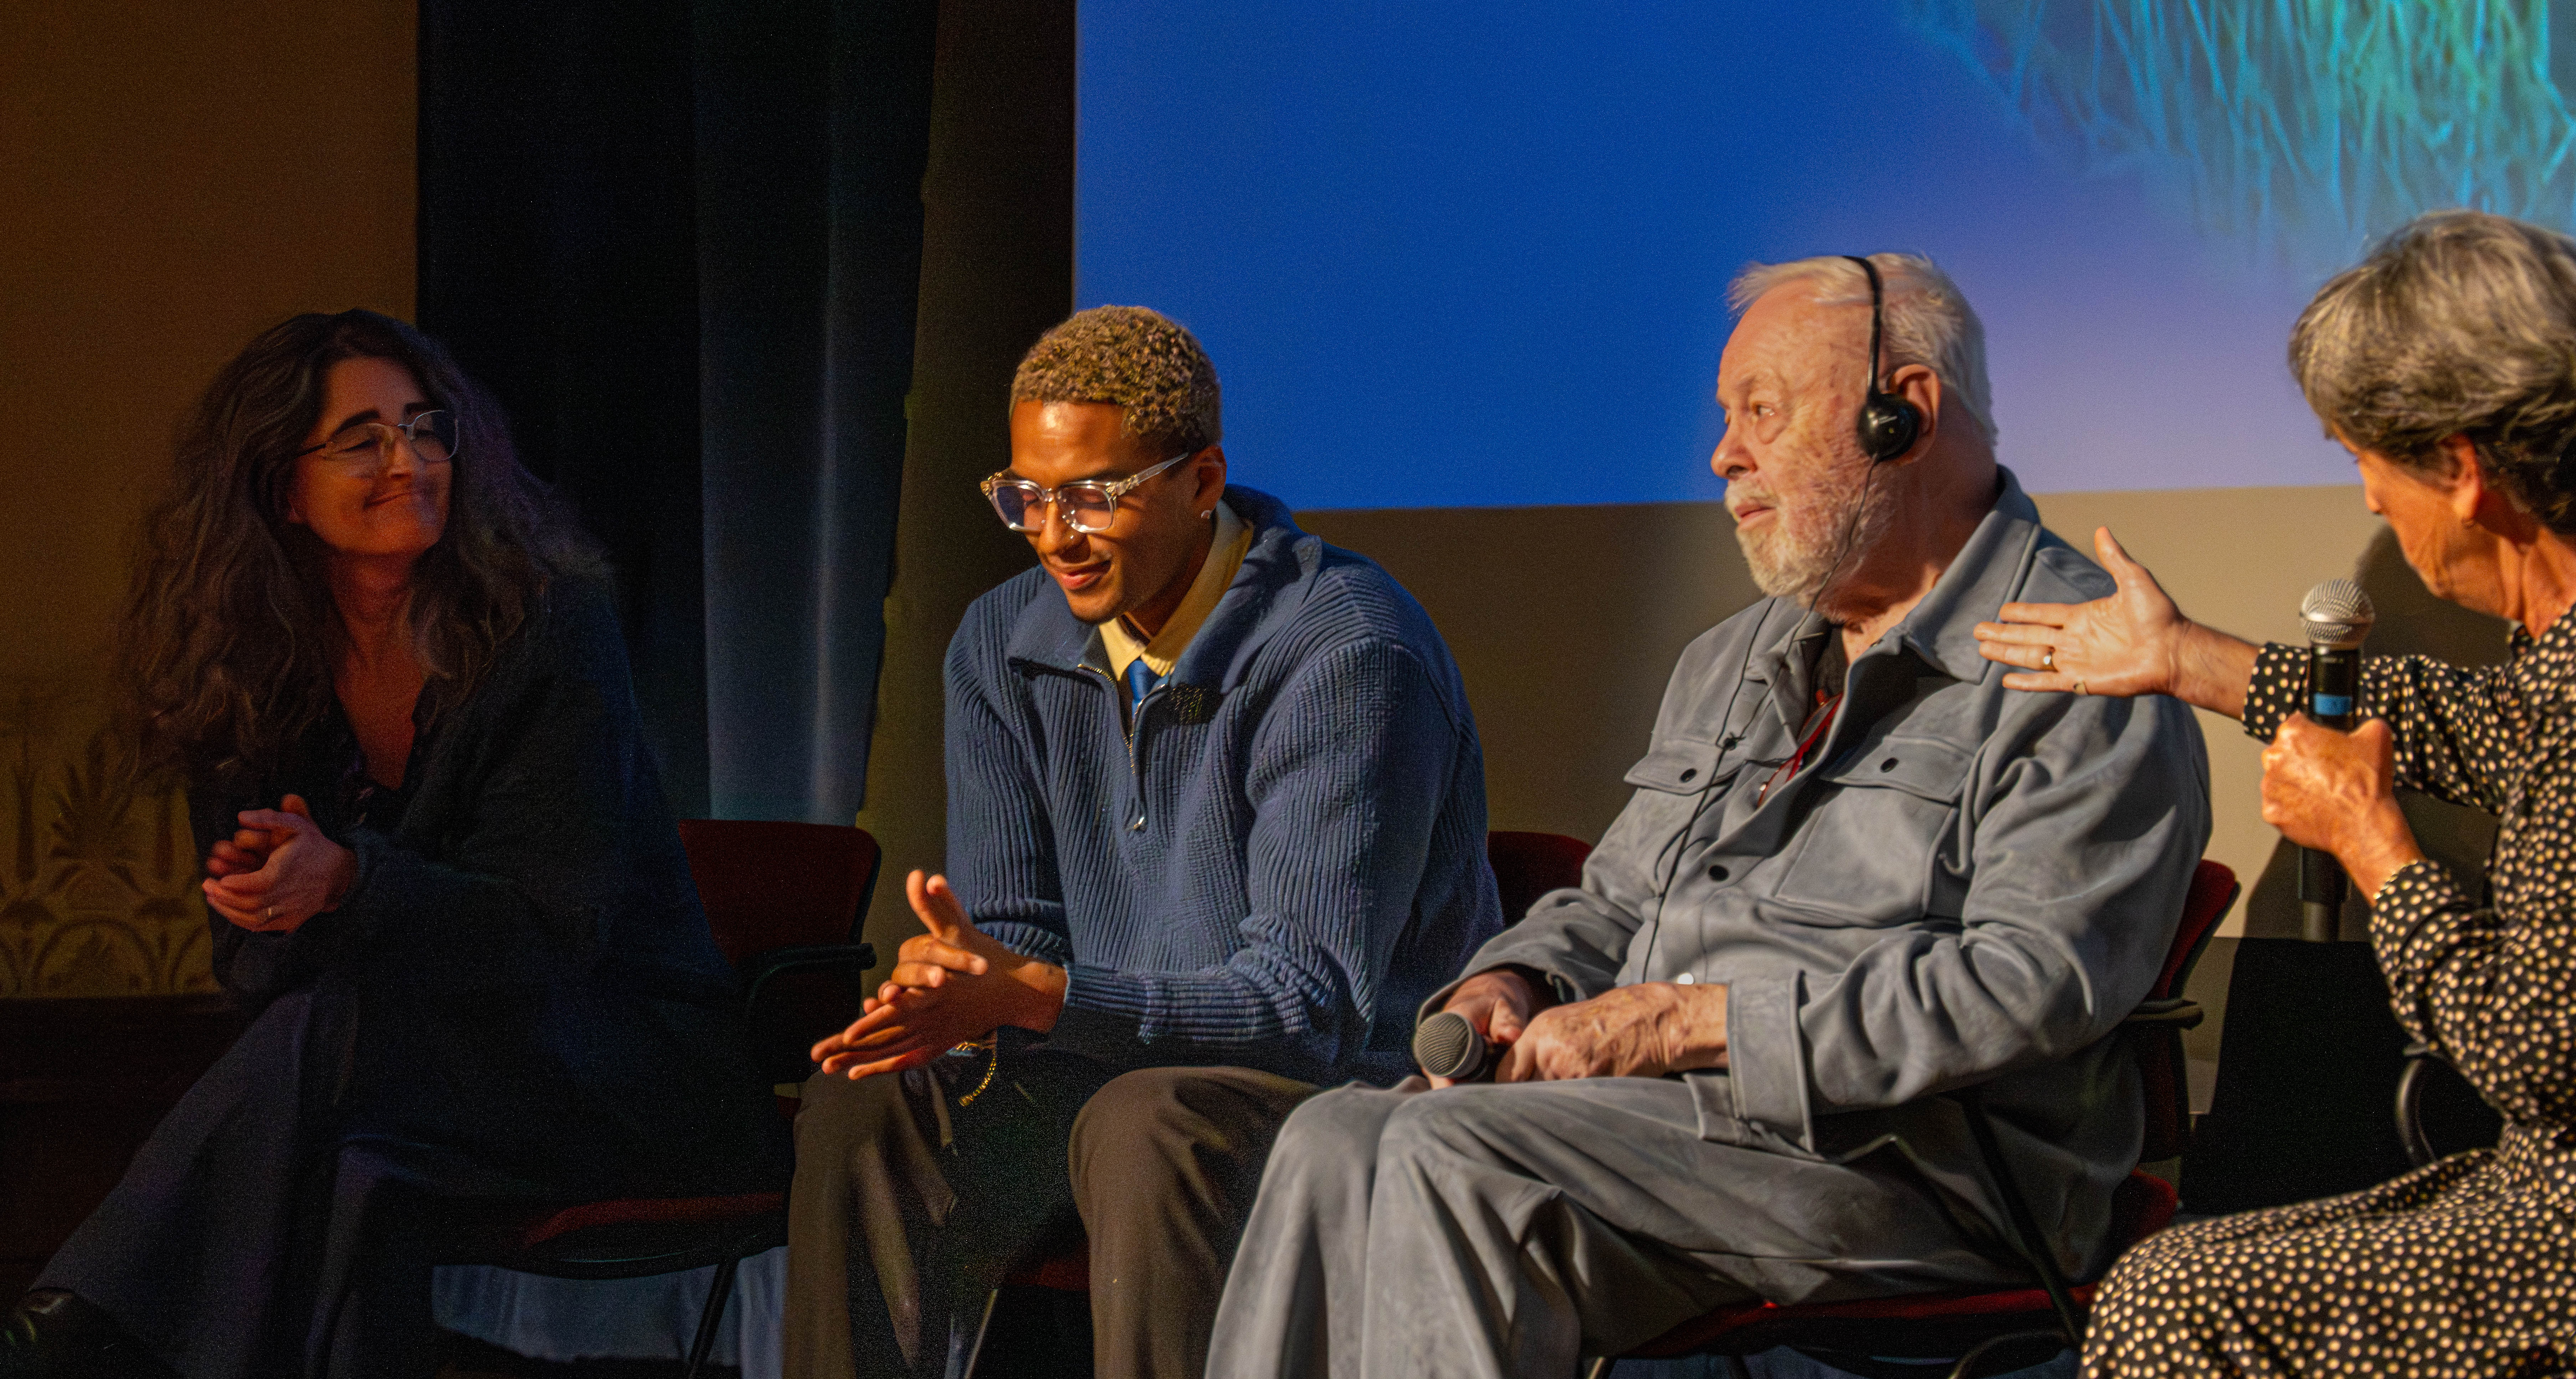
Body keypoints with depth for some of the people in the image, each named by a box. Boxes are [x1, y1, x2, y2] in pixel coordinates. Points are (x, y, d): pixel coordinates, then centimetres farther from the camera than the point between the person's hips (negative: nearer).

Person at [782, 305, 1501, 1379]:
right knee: (864, 1112, -18)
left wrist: (1039, 996, -32)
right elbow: (1013, 932, 5)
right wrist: (957, 985, -21)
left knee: (1144, 1129, -36)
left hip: (1361, 1083, -6)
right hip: (1111, 1069, 6)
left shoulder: (1346, 654, -18)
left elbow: (1314, 1002, -23)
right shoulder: (1005, 645, 5)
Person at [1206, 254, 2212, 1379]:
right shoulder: (1729, 665, 25)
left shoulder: (2080, 674, -4)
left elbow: (2034, 983, -17)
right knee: (1339, 1140, -17)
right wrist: (1511, 988, 5)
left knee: (1456, 1156, -27)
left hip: (1904, 1161, -8)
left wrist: (1693, 1022, -17)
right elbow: (1612, 901, 31)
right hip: (1671, 1118, 8)